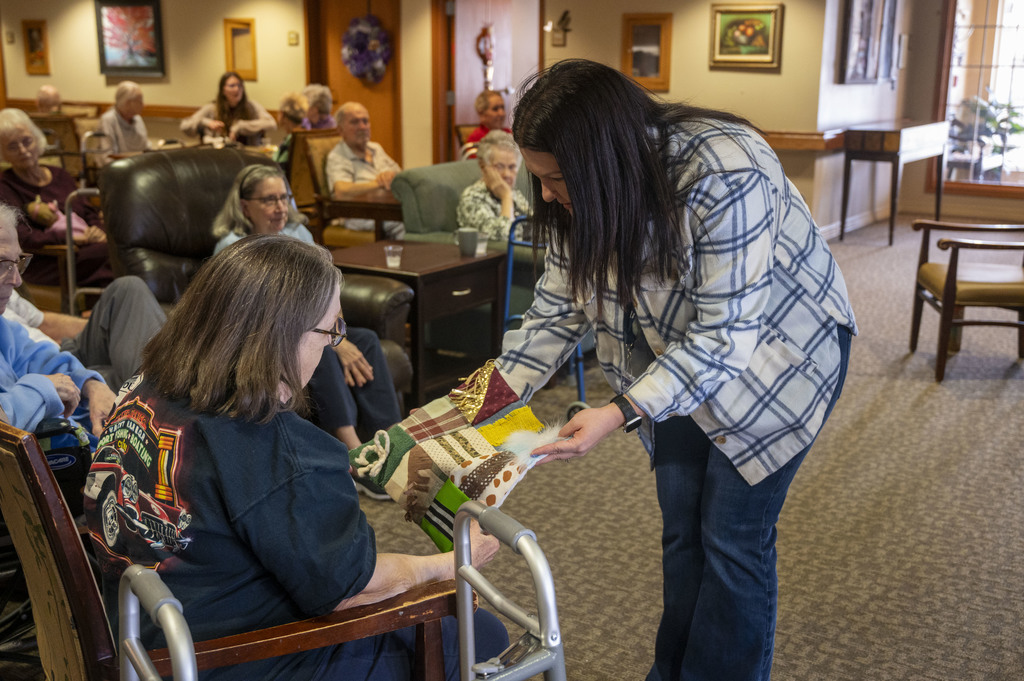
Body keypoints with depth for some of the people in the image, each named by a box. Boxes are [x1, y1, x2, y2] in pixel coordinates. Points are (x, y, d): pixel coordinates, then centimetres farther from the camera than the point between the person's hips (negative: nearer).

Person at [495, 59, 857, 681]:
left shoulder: (725, 176, -36)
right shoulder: (582, 194, -14)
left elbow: (725, 332, -34)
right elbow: (559, 309, -6)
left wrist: (622, 414, -41)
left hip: (779, 349, -6)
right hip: (684, 358, 6)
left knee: (733, 536, -3)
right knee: (681, 530, 12)